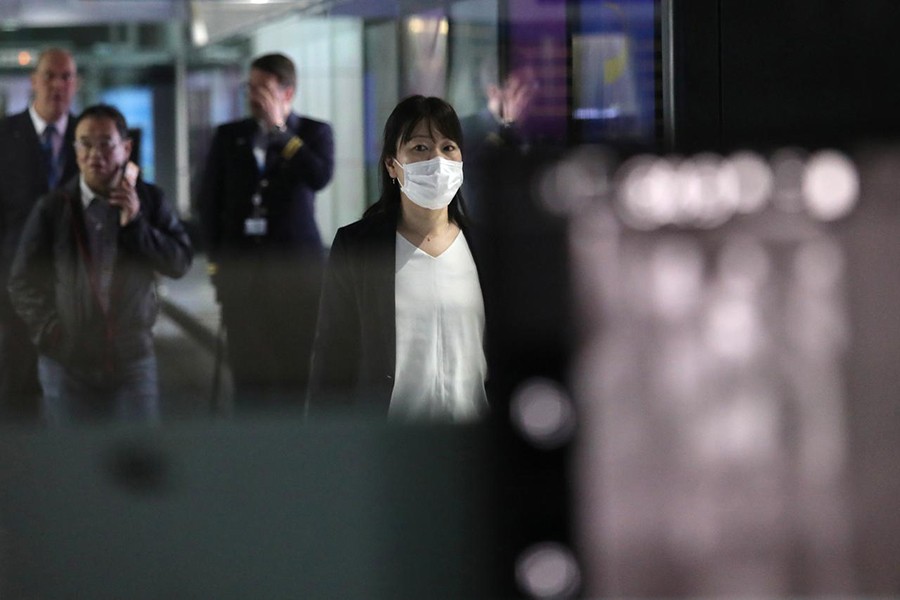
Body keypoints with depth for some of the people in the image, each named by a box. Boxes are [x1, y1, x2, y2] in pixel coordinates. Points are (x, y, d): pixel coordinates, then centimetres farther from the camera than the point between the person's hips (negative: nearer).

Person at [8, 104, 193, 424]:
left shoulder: (149, 201, 3)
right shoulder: (52, 208, 0)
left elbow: (181, 262, -2)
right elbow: (23, 283, 3)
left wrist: (135, 224, -12)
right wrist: (51, 333, -7)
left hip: (133, 359, 1)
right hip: (67, 361, -1)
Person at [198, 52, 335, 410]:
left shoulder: (314, 133, 5)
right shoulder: (229, 136, 10)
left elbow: (320, 177, -15)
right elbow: (209, 200, 13)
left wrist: (280, 128, -12)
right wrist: (216, 261, 8)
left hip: (296, 263, -2)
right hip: (242, 265, 2)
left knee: (298, 365, -4)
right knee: (247, 367, -1)